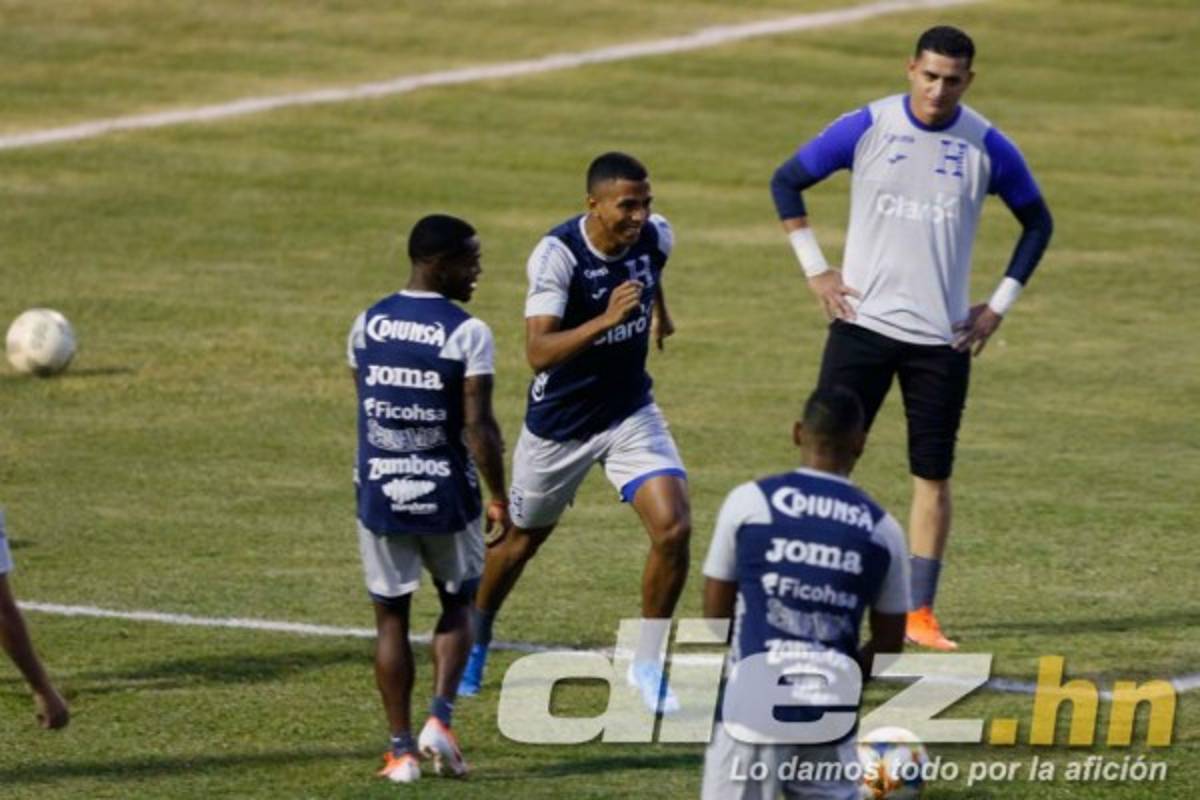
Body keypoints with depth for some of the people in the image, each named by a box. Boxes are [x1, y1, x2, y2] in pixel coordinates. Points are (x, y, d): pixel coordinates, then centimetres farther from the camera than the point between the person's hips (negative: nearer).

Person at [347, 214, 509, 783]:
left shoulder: (367, 325, 2)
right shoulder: (467, 334, -13)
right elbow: (478, 425, -15)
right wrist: (499, 497, -6)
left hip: (379, 489, 3)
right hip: (446, 492, -3)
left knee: (391, 616, 9)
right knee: (457, 603, 18)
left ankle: (401, 749, 8)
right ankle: (440, 717, 1)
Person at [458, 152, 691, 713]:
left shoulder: (654, 236, -11)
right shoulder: (557, 254, -27)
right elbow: (538, 351, -37)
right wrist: (604, 320, -49)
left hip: (630, 413, 3)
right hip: (560, 421, -3)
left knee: (673, 528, -16)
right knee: (523, 538, 16)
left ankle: (648, 663, 2)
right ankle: (475, 640, 45)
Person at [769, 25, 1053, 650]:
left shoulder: (987, 147, -1)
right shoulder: (866, 128, -4)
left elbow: (1037, 222, 13)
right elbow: (786, 182, 7)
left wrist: (999, 305, 6)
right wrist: (815, 270, 1)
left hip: (942, 338, 1)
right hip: (863, 320, -1)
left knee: (933, 475, 2)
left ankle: (919, 614, 8)